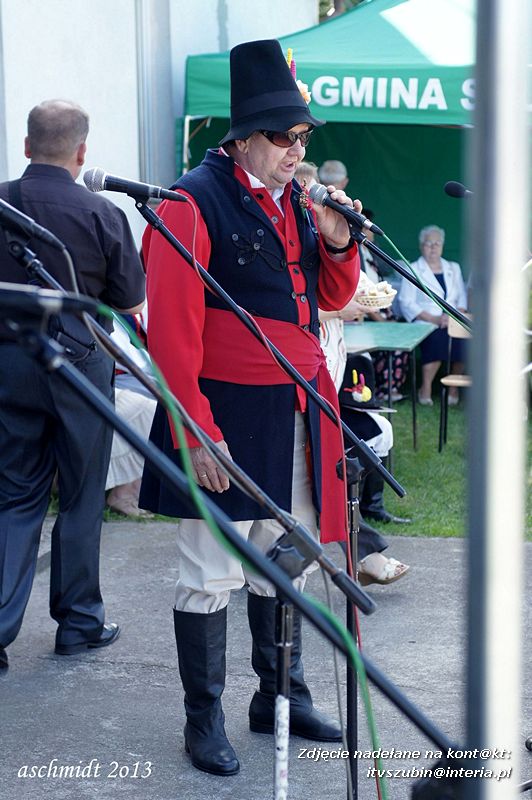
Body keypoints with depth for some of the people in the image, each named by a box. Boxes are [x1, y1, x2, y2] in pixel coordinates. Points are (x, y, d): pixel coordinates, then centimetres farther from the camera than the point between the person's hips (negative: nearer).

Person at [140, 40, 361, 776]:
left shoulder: (295, 201, 11)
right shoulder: (193, 204, -13)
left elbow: (331, 298, 19)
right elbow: (173, 330, -16)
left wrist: (337, 244, -1)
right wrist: (195, 433, -19)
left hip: (296, 419, 7)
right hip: (228, 418, -7)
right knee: (212, 575, 0)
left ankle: (281, 695, 30)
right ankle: (204, 720, 13)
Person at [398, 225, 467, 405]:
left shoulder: (453, 268, 25)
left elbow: (463, 297, 16)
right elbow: (406, 302, 0)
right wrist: (432, 319, -12)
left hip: (453, 322, 3)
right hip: (426, 324, -3)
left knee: (462, 338, -31)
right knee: (437, 337, -37)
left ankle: (453, 388, -13)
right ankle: (425, 389, -21)